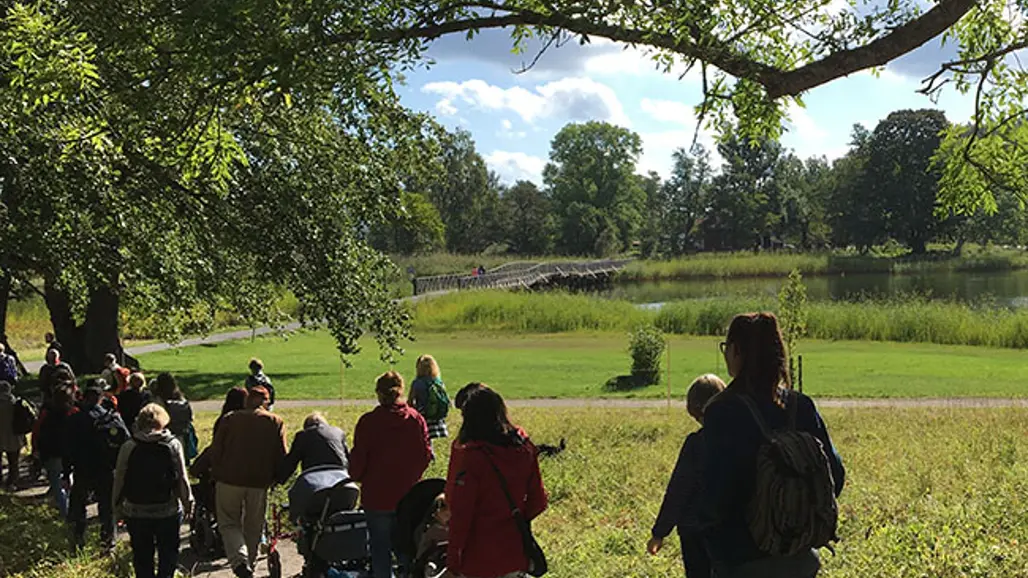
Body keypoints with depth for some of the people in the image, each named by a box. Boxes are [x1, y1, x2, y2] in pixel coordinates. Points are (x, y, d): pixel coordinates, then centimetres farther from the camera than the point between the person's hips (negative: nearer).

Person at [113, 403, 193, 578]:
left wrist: (118, 504, 13)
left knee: (142, 558, 14)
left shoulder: (128, 447, -5)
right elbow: (182, 478, -5)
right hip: (168, 511, -1)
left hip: (136, 511, 1)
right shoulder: (173, 445, -7)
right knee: (168, 555, 12)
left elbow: (119, 479, 0)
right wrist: (187, 501, 8)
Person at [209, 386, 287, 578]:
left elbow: (215, 450, 2)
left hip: (229, 480, -1)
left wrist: (216, 474, 13)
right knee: (253, 527, 15)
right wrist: (274, 479, 13)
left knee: (229, 523, 8)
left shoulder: (229, 419, 5)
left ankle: (239, 561, -13)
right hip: (259, 483, 1)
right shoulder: (276, 422, 5)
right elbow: (281, 455, 1)